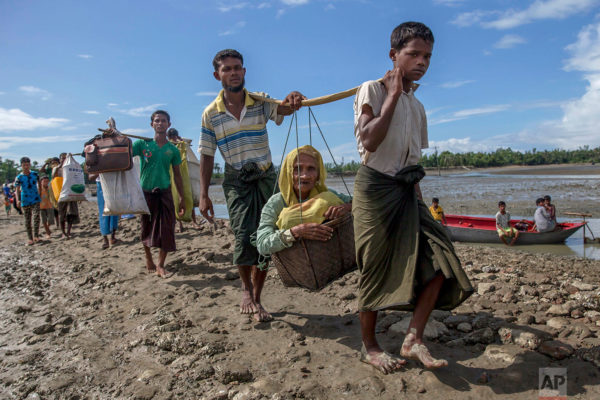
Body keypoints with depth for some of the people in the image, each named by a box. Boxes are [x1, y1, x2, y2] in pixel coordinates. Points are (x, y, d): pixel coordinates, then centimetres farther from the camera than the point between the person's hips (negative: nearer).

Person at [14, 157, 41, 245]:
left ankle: (36, 236, -16)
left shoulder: (35, 174, 2)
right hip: (25, 201, 0)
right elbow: (17, 190, -6)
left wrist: (40, 194, 16)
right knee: (27, 220, 5)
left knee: (36, 216, -18)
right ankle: (30, 239, 10)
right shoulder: (19, 177, -3)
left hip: (35, 199, 0)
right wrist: (18, 200, -20)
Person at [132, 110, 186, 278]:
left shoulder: (172, 149, 5)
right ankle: (149, 260, 30)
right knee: (147, 228, 10)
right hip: (145, 192, -1)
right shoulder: (142, 144, 0)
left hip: (165, 192, 1)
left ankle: (160, 266, 7)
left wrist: (182, 198, 8)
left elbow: (177, 175, 9)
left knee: (166, 230, -4)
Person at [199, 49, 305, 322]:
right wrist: (204, 194, -4)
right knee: (244, 235, -19)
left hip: (266, 177, 1)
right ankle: (246, 290, 5)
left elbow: (280, 109, -26)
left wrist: (290, 102, -51)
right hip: (236, 181, -1)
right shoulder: (211, 114, -1)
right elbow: (206, 155, 2)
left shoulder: (260, 102, -3)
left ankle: (256, 298, 20)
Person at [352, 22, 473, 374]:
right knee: (376, 270, -1)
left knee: (438, 257, -6)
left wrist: (419, 202, 16)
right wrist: (394, 96, -13)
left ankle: (414, 339, 4)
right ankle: (369, 347, 17)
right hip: (376, 188, -7)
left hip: (406, 191, 7)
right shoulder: (372, 90, -3)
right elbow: (369, 141, -20)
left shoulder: (417, 106, 18)